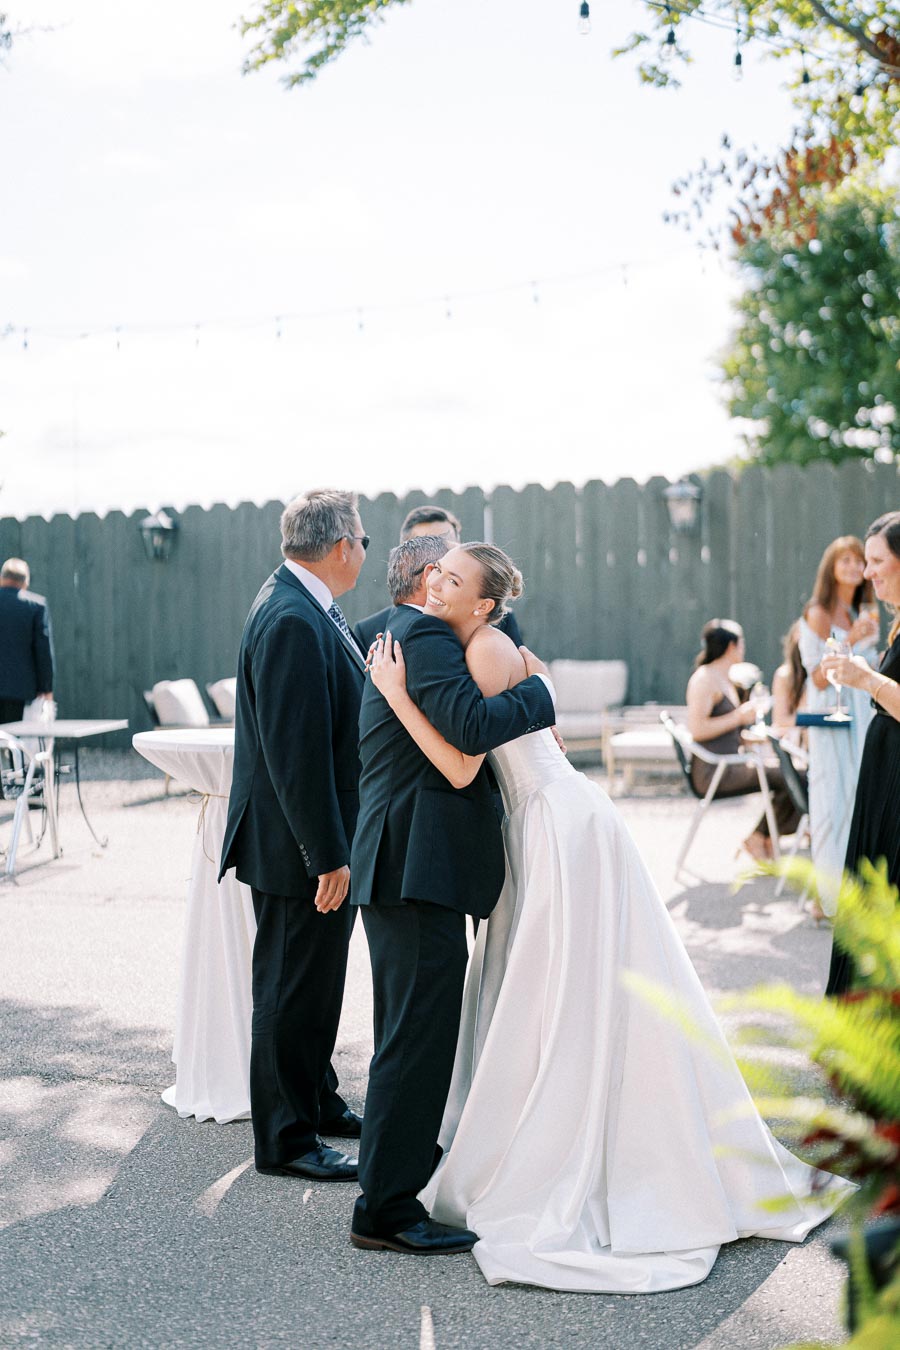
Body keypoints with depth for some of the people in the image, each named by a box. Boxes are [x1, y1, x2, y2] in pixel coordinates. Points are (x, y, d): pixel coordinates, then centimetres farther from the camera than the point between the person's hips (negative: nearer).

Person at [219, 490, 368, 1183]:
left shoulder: (305, 609, 10)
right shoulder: (291, 622, -23)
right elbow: (295, 750, -26)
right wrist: (327, 856, -24)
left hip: (322, 839, 10)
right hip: (300, 847, -10)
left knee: (317, 981, 22)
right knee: (292, 990, 3)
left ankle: (316, 1099, 39)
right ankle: (286, 1139, 16)